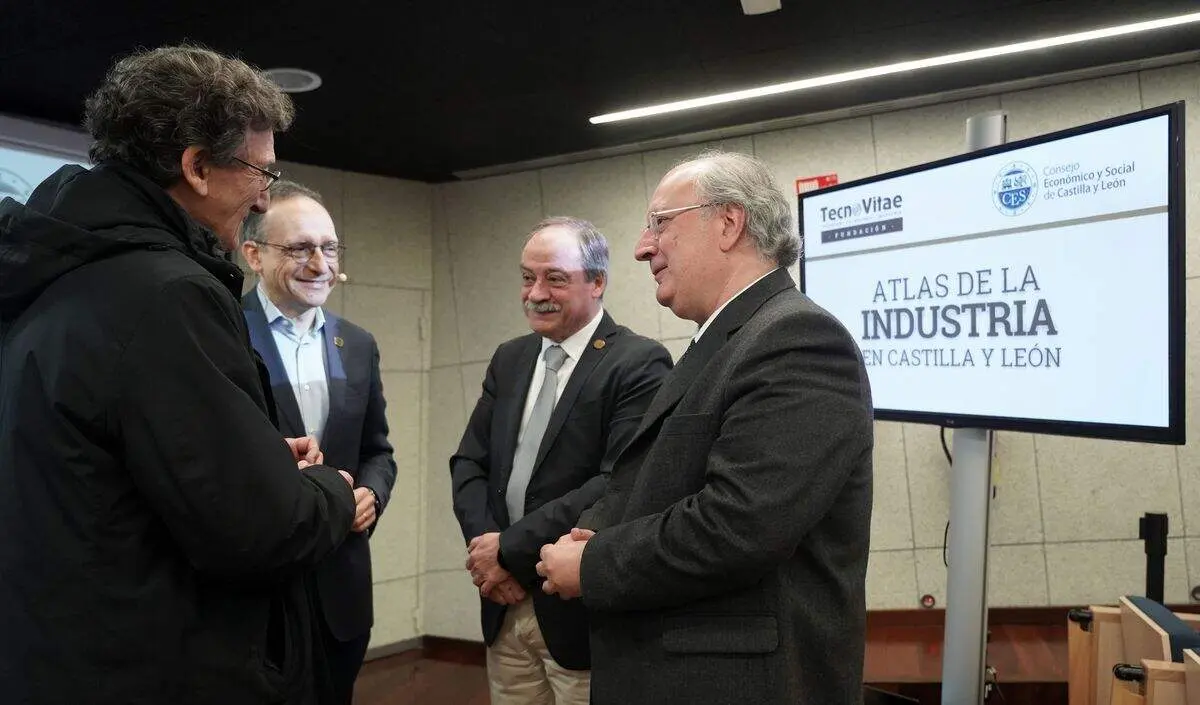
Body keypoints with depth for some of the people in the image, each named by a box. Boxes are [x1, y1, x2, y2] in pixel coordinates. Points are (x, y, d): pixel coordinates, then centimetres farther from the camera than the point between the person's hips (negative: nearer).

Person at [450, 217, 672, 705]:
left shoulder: (639, 363, -12)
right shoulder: (509, 360, 10)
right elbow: (469, 462, 8)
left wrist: (511, 549, -17)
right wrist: (484, 544, -10)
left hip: (581, 608, -6)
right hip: (505, 607, 6)